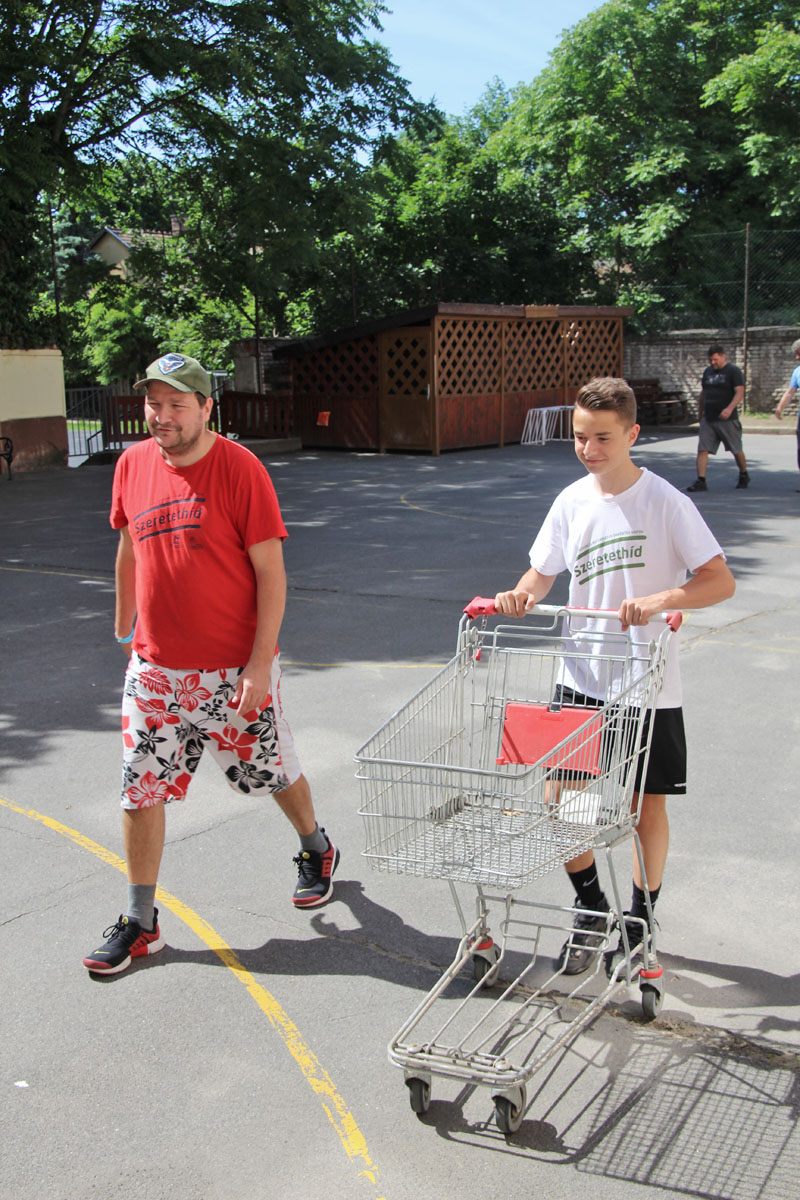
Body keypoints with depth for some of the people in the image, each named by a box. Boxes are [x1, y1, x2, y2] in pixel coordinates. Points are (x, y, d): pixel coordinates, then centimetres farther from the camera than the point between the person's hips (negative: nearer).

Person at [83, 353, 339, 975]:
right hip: (154, 668, 4)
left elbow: (271, 570, -13)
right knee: (141, 790, 4)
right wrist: (124, 629, 20)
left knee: (275, 772, 13)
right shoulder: (133, 465, 2)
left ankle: (317, 851, 42)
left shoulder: (239, 468, -13)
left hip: (234, 668, -4)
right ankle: (141, 922, 19)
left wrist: (261, 660, -17)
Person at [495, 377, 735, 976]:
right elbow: (543, 573, 11)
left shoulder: (664, 501, -11)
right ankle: (592, 909, 28)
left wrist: (661, 598, -30)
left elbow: (721, 580, -14)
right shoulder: (571, 502, 3)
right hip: (582, 681, 4)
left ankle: (639, 922, 30)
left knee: (648, 805, 8)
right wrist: (521, 596, -12)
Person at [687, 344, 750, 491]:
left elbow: (740, 392, -15)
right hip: (708, 419, 5)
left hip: (727, 419, -5)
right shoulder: (707, 371, 14)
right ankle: (701, 481, -10)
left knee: (736, 450, 8)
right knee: (702, 450, -7)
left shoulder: (733, 371, -5)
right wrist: (700, 414, 20)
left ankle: (744, 475, 30)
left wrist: (730, 408, -30)